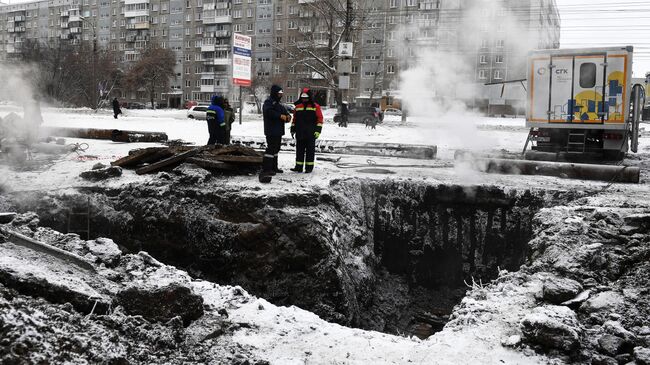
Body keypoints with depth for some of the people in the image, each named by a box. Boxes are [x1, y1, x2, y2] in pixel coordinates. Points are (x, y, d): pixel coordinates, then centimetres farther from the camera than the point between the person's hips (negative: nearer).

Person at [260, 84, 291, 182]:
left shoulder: (279, 103, 21)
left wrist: (288, 116, -1)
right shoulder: (268, 102, -9)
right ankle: (265, 170, -23)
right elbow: (268, 112, -27)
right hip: (271, 131, -10)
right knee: (271, 149, -17)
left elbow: (285, 112, 23)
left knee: (276, 149, 17)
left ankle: (273, 168, 29)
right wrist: (280, 116, -28)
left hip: (278, 131, 10)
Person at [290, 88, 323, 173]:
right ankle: (299, 167, 10)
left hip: (311, 134, -4)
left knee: (310, 150, 2)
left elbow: (320, 119, -2)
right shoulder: (298, 107, 12)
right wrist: (293, 129, 14)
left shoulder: (315, 106, 0)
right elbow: (294, 119, 18)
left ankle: (309, 167, 8)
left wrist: (318, 130, -9)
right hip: (300, 134, 4)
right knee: (299, 150, 6)